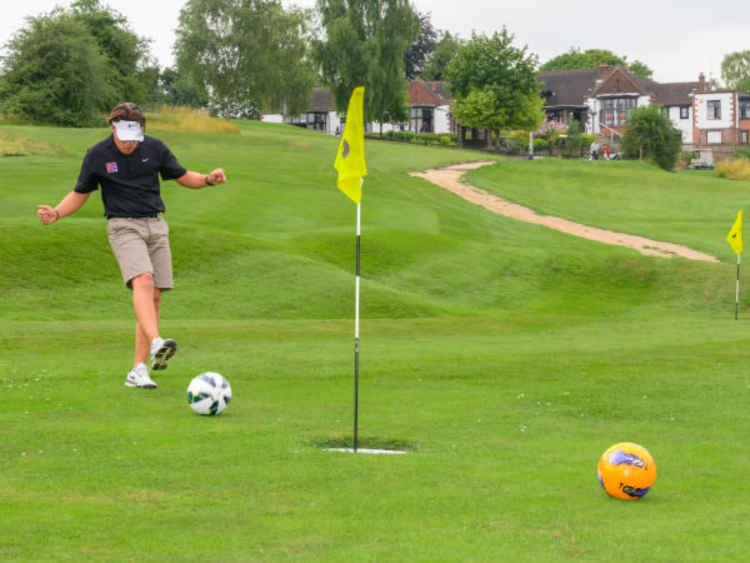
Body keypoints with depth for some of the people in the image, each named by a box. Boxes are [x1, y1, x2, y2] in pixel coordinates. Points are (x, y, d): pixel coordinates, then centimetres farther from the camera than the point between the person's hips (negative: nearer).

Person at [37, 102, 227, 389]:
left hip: (156, 225, 4)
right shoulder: (97, 155, -4)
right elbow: (80, 194, 6)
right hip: (123, 226, -4)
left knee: (155, 296, -3)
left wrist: (208, 179, -8)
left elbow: (183, 177, 12)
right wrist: (56, 213, -11)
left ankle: (138, 370, 1)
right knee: (143, 282, -27)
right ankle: (156, 344, -47)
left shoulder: (154, 148, 1)